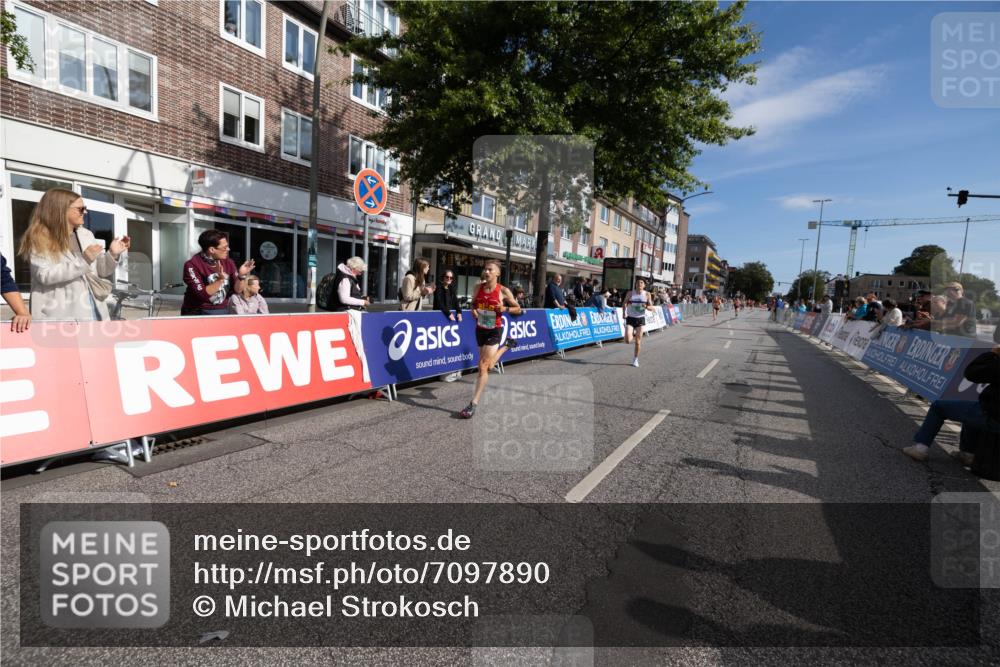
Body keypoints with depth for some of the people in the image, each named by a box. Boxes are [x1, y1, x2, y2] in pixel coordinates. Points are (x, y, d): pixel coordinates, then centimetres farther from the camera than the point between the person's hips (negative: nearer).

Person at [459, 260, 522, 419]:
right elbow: (473, 303, 17)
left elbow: (518, 309, -2)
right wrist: (473, 310, -6)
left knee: (483, 366, -14)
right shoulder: (478, 287, -1)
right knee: (487, 366, 20)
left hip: (494, 331, -5)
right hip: (480, 329, 6)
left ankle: (473, 404, -7)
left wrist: (505, 309, -20)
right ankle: (506, 344, 48)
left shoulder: (503, 291, -11)